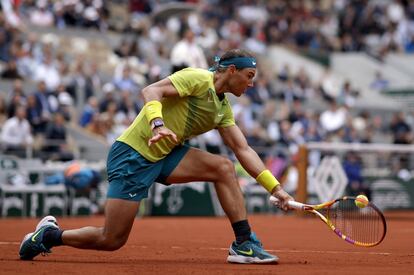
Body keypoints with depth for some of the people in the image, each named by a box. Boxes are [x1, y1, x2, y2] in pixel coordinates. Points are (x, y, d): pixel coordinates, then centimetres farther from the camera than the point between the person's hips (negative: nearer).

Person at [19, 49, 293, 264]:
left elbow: (244, 150, 11)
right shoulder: (197, 78, -13)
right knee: (112, 240, -8)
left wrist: (276, 188, 5)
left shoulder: (223, 108, 12)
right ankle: (50, 235, 15)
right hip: (132, 154, -8)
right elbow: (152, 90, -25)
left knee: (224, 167, -11)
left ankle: (244, 244, -8)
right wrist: (157, 124, -44)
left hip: (165, 156, 8)